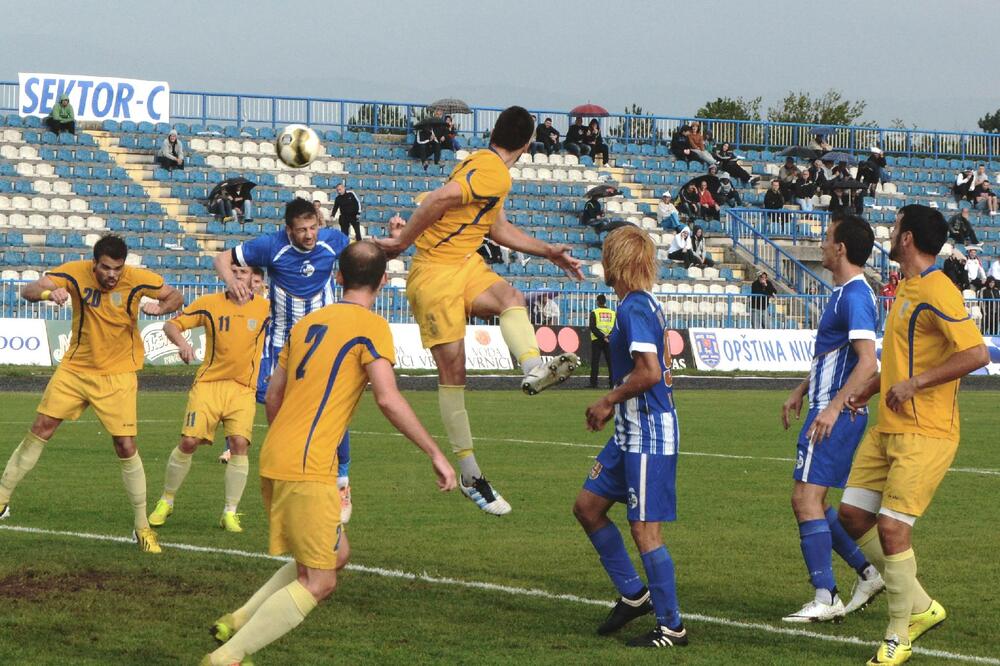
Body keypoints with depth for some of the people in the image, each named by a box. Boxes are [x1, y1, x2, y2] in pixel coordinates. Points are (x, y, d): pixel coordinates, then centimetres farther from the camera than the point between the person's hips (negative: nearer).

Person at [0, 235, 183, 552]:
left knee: (126, 447, -6)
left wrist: (161, 307, -27)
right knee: (39, 431, 3)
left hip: (117, 376, -2)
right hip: (75, 368, 2)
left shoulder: (137, 279, -16)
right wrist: (48, 292, -44)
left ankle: (142, 527, 7)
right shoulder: (75, 273, -16)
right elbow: (28, 290, -21)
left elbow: (176, 296, -3)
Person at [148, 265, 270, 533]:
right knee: (189, 442, -7)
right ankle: (166, 502, 14)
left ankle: (230, 513, -2)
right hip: (208, 383, 0)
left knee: (239, 443, -15)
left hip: (243, 388, 0)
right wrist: (181, 342, -19)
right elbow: (171, 324, 2)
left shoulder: (266, 309, 0)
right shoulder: (210, 303, 0)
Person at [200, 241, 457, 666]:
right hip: (307, 469, -8)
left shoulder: (309, 322, 16)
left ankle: (236, 623, 17)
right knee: (319, 582, -3)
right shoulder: (371, 327, -6)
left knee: (337, 555, 21)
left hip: (274, 458, 8)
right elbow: (387, 399, -17)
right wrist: (435, 454, -12)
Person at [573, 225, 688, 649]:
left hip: (649, 435, -10)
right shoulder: (646, 305, 13)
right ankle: (634, 594, 24)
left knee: (645, 529, -5)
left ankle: (671, 626, 3)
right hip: (631, 431, 10)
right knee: (588, 506, 16)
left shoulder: (634, 308, -17)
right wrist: (615, 406, 16)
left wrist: (608, 401, -12)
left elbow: (649, 373, -25)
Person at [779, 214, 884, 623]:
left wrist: (833, 408, -29)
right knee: (813, 501, 14)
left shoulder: (855, 297, -17)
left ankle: (826, 600, -11)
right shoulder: (843, 293, 15)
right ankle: (866, 574, 21)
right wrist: (801, 391, 28)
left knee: (806, 498, -12)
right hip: (827, 408, 10)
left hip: (837, 414, -10)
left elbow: (867, 363, -24)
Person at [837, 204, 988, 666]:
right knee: (853, 515, 8)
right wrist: (868, 390, 20)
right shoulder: (906, 287, 14)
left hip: (924, 433, -10)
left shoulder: (936, 292, -16)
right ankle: (920, 606, 20)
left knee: (892, 527, -11)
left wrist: (914, 383, -25)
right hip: (888, 428, 10)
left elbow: (976, 354, -25)